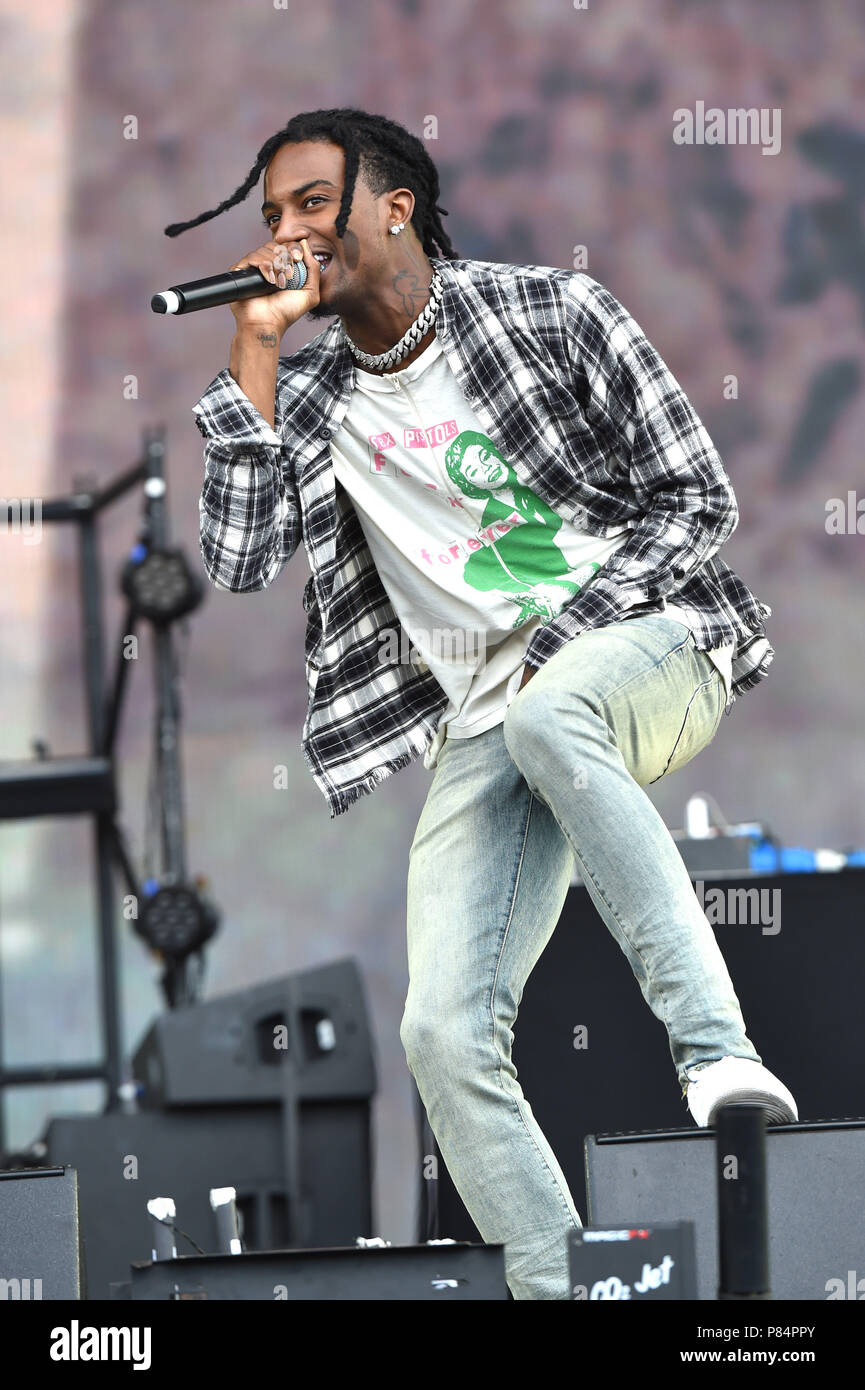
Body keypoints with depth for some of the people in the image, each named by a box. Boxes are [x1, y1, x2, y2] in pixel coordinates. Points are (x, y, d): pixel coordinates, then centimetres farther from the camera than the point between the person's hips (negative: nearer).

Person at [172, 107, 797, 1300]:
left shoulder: (554, 313, 0)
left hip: (644, 643, -4)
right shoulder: (306, 397, 12)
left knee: (550, 713, -42)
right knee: (446, 1034, -14)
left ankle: (717, 1046, -46)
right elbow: (239, 562, -3)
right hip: (485, 720, 4)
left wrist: (566, 633, -13)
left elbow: (698, 499, 0)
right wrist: (254, 352, -5)